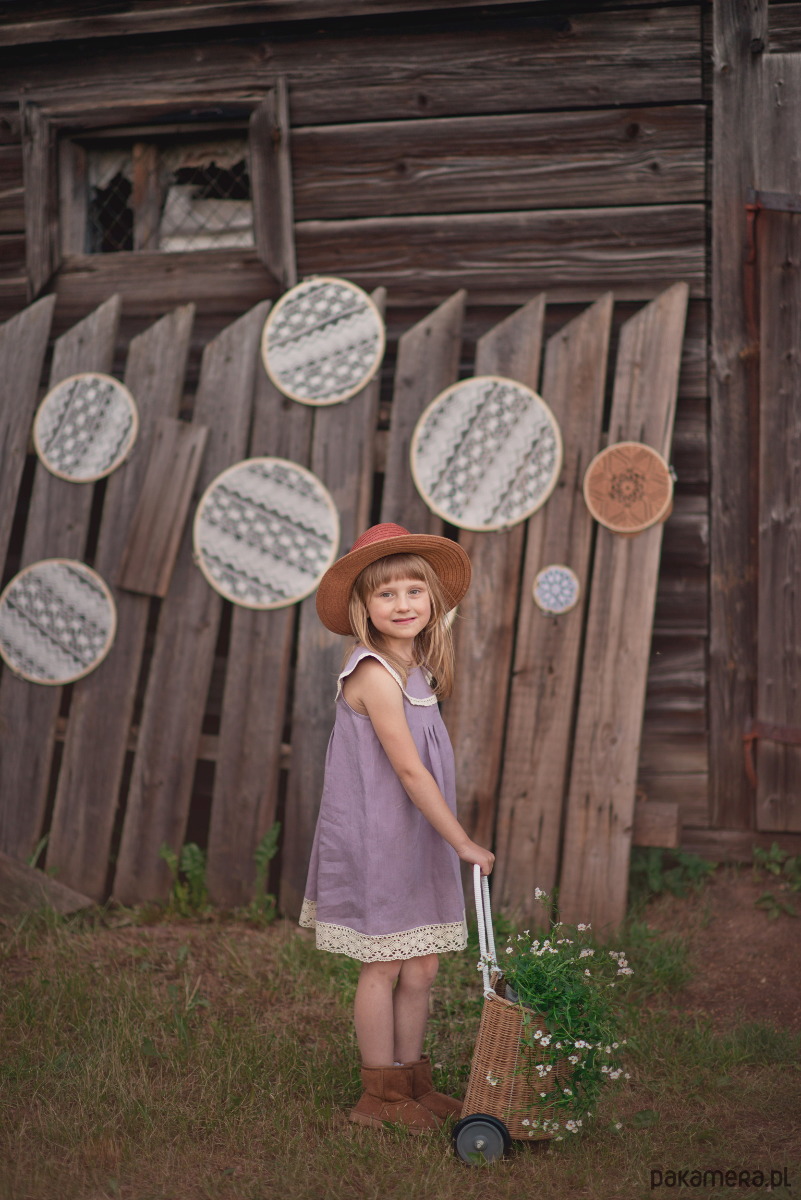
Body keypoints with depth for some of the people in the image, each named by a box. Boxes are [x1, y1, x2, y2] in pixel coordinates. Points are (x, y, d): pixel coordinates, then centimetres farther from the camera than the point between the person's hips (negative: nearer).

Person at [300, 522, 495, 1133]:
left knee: (422, 967, 12)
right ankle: (381, 1096, 17)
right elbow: (409, 770, -20)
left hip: (417, 840, 8)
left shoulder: (415, 668, 9)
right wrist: (462, 841, -16)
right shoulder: (375, 674, -18)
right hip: (375, 840, -8)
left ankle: (413, 1082, 26)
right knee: (383, 966, 4)